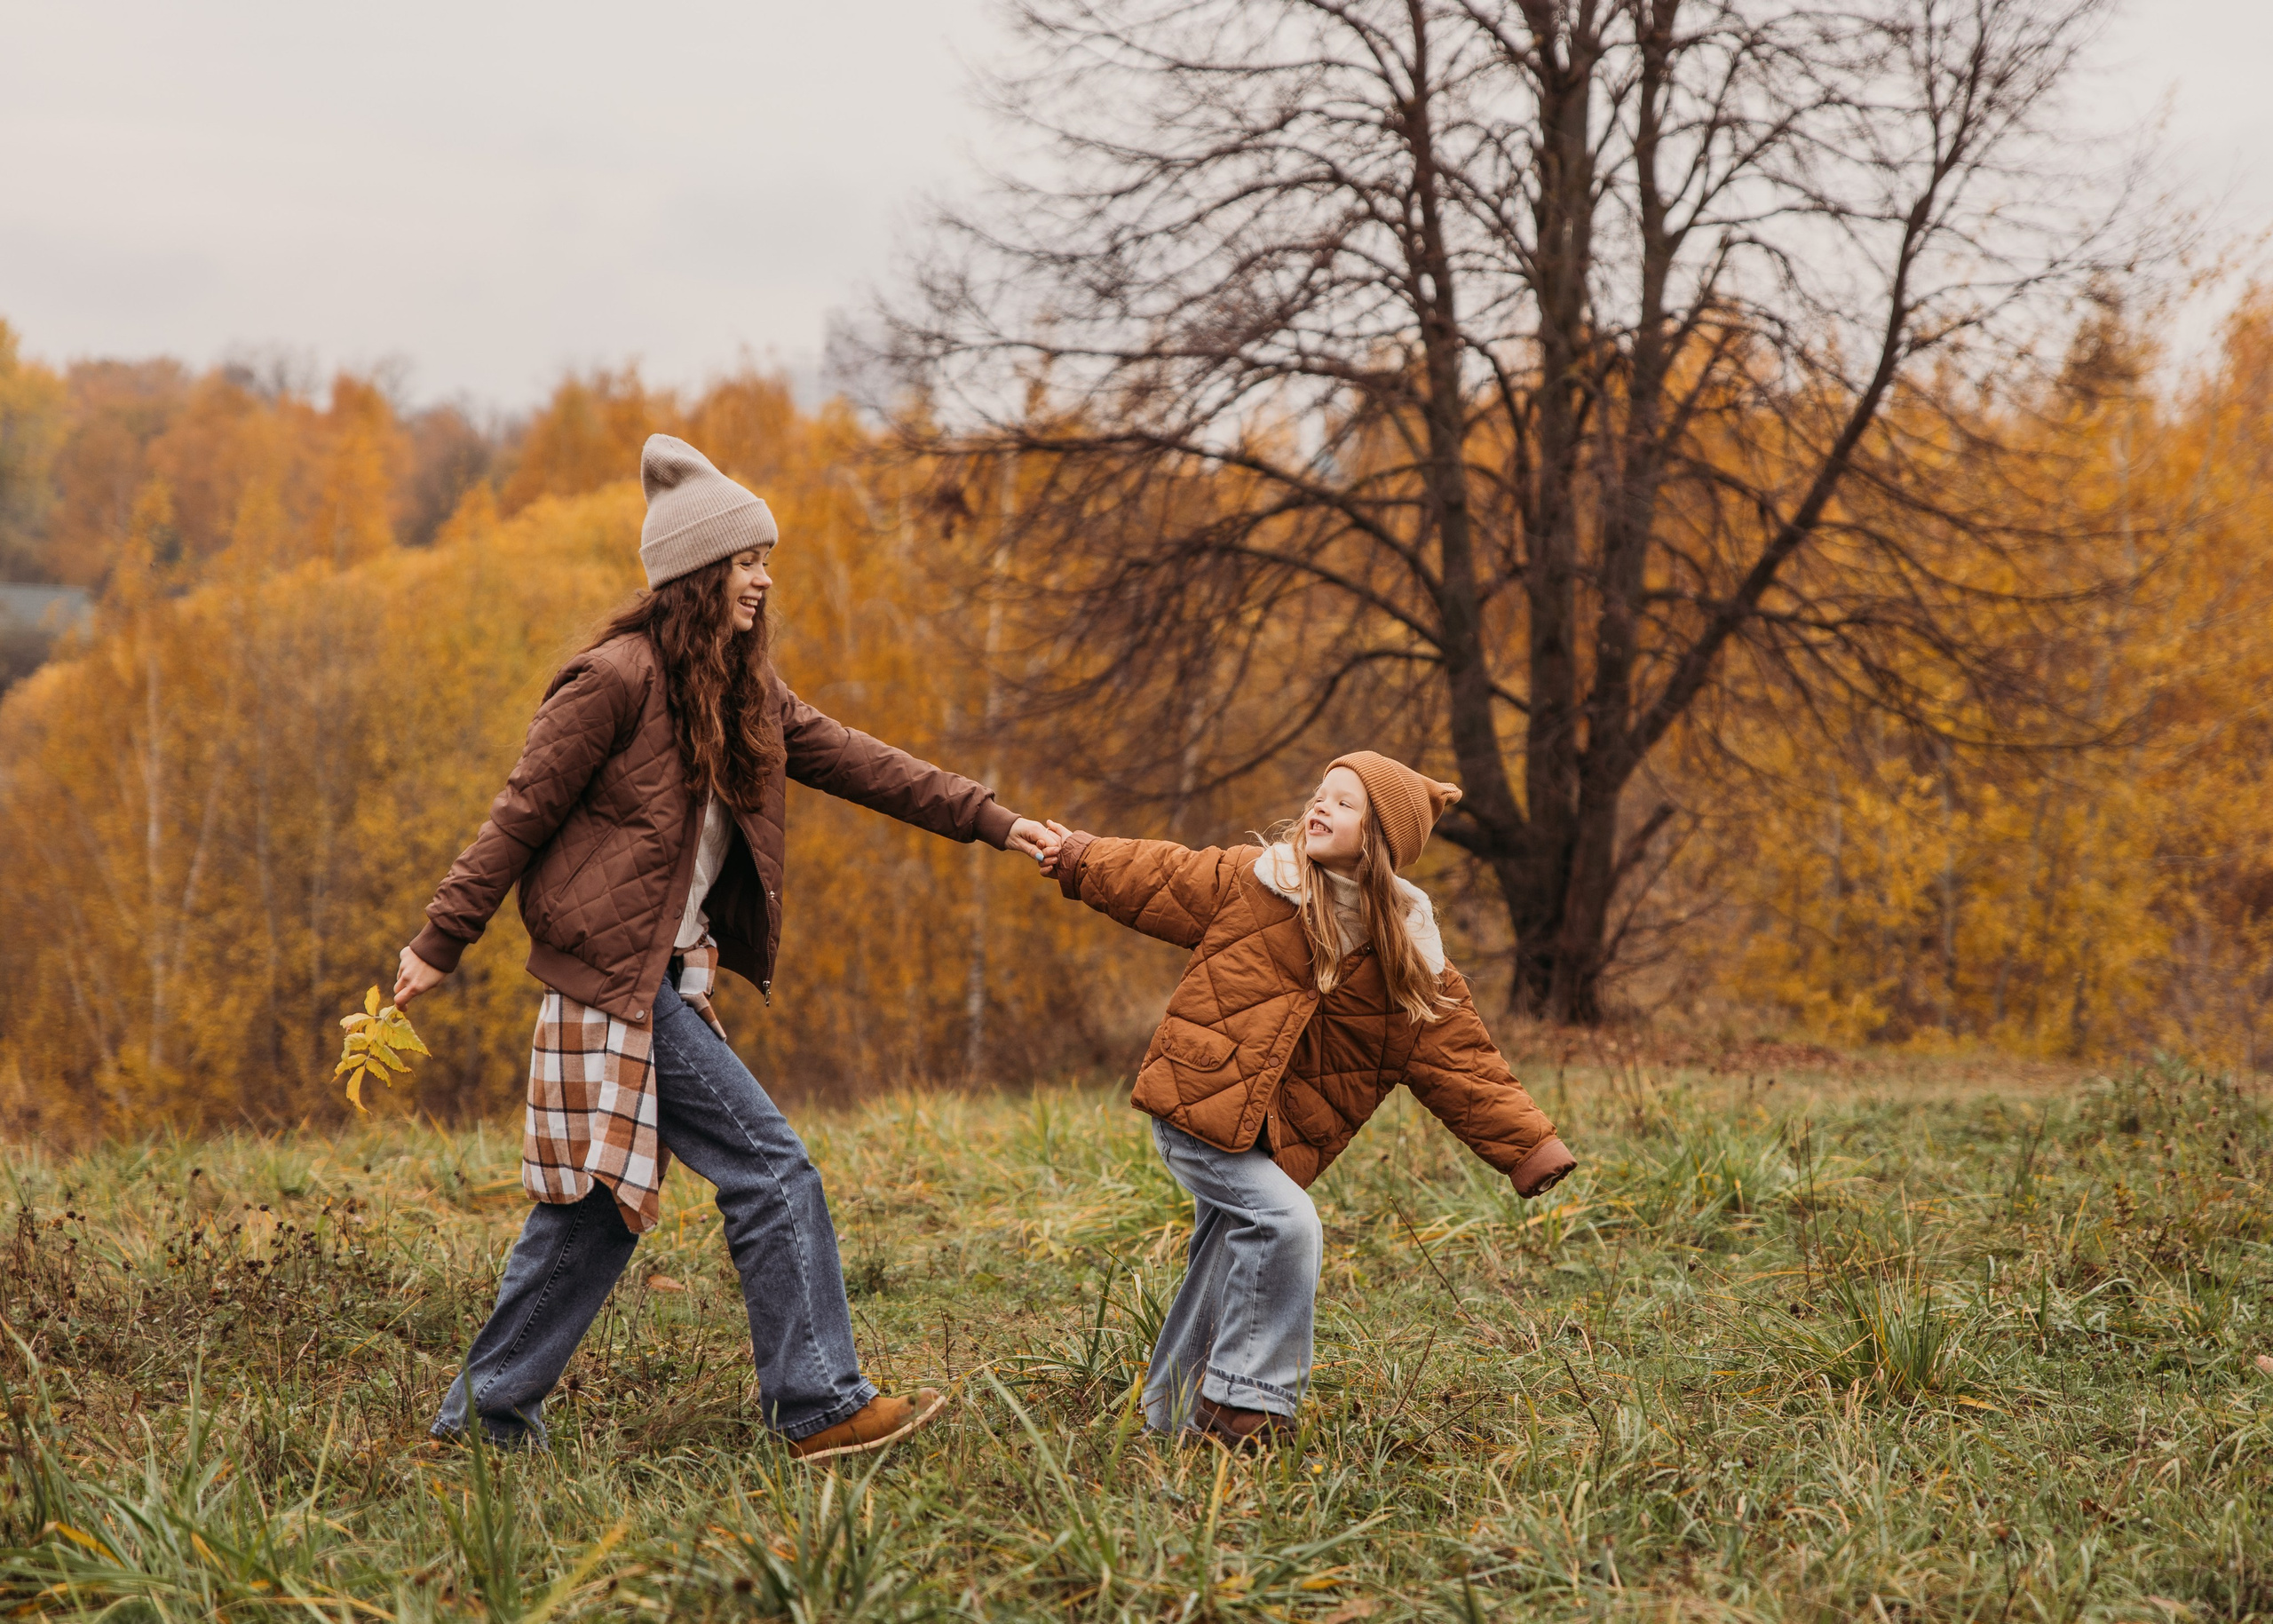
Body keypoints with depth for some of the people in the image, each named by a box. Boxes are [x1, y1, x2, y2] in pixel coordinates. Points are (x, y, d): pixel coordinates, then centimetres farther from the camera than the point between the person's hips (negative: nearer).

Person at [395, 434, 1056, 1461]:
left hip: (668, 977, 9)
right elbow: (523, 813, -11)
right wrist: (439, 943, -8)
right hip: (616, 977, -9)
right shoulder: (617, 678, -13)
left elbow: (852, 760, 10)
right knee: (769, 1167, -9)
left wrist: (990, 822, 4)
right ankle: (820, 1406, -5)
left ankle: (489, 1413, 21)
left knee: (602, 1202, 12)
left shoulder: (742, 691, 13)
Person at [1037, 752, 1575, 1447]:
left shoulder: (1408, 958, -1)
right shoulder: (1251, 882, -6)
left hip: (1276, 1138, 4)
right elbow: (1162, 882, 10)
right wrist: (1079, 859, 16)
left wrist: (1531, 1149, -3)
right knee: (1283, 1221, -22)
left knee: (1226, 1270, 13)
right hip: (1195, 1103, -4)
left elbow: (1459, 1062, 0)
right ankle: (1250, 1403, -13)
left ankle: (1171, 1416, 33)